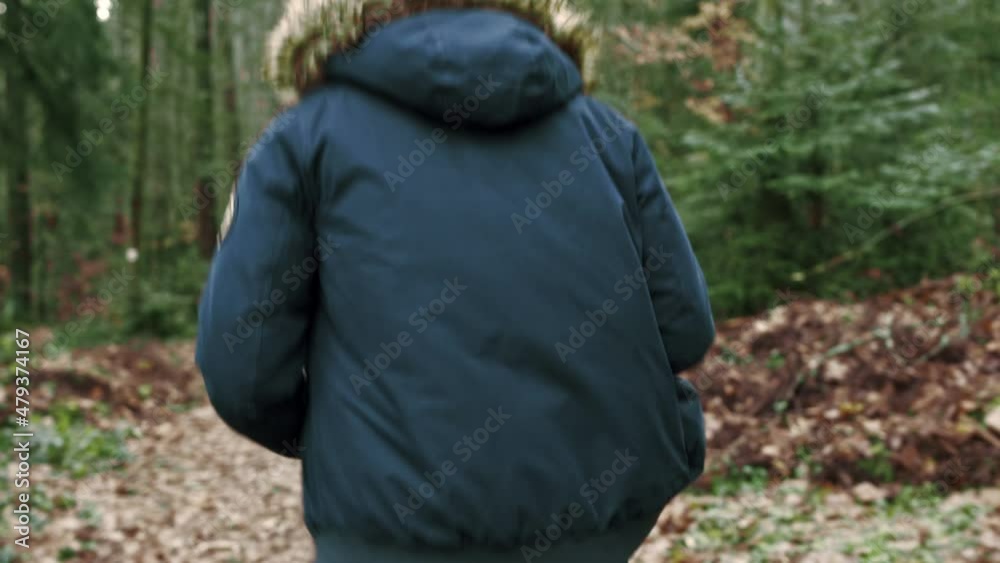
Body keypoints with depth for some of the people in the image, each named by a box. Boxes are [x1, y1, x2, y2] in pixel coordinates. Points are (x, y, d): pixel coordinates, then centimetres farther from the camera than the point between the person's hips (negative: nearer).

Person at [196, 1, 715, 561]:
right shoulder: (603, 130, 12)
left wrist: (319, 435, 18)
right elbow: (682, 327, 7)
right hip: (591, 498, 4)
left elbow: (242, 361, -2)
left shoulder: (308, 135, 5)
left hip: (404, 517, -3)